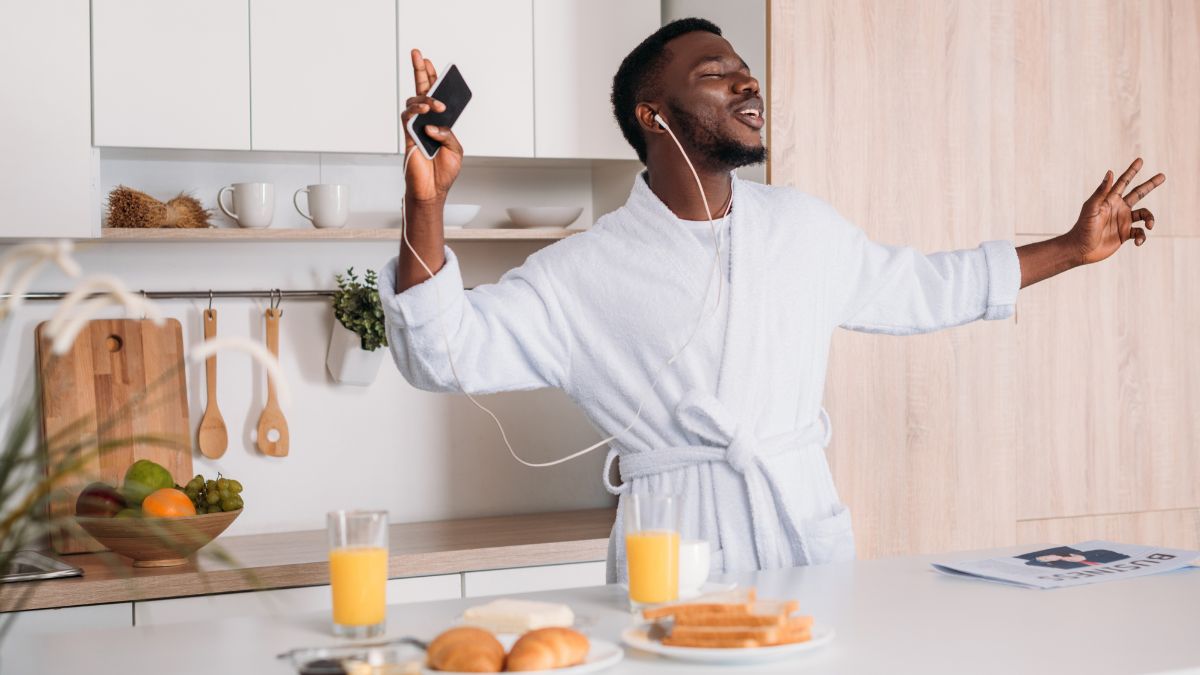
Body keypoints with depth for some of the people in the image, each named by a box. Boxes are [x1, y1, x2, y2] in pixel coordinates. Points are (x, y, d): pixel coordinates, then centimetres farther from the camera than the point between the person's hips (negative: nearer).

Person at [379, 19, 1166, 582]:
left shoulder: (806, 227, 10)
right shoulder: (586, 271, -4)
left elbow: (919, 287, 24)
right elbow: (447, 352, -12)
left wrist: (1073, 247, 27)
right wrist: (426, 208, -28)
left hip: (811, 533, 4)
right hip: (675, 558, -3)